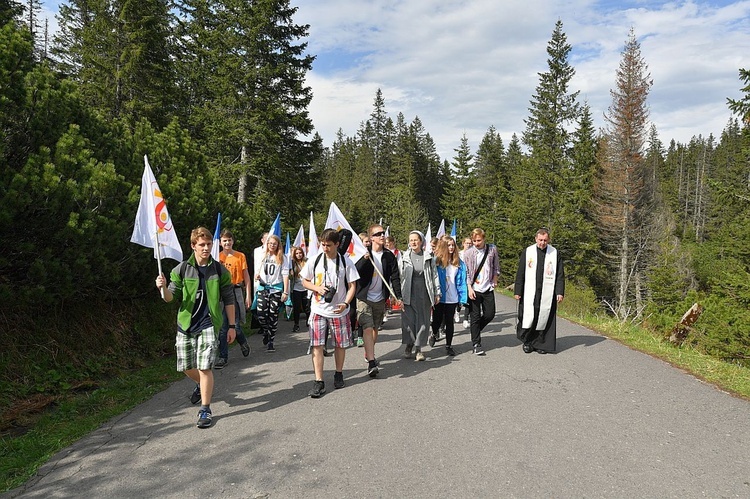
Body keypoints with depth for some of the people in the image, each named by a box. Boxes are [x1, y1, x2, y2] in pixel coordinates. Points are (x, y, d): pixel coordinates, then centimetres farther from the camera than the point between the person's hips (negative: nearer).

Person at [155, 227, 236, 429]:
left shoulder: (220, 270, -1)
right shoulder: (182, 269, 0)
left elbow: (228, 299, 4)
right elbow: (171, 297, 0)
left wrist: (232, 326, 4)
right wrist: (163, 288, -22)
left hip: (209, 324, -2)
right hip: (185, 323, 3)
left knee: (204, 367, -10)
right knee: (186, 367, 11)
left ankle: (205, 409, 5)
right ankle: (202, 385, 45)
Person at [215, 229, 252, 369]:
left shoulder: (240, 256, 3)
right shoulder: (217, 256, 7)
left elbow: (246, 276, 4)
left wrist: (248, 295, 0)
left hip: (235, 291, -1)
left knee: (235, 324, -2)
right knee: (222, 326, 0)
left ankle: (243, 343, 30)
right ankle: (223, 357, 8)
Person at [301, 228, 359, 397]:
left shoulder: (346, 262, -4)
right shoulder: (314, 261, -1)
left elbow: (352, 286, -2)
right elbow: (305, 282, 9)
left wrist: (345, 304, -18)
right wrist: (317, 288, -11)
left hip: (339, 311, 0)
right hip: (318, 310, 0)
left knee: (341, 344, 10)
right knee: (317, 345, -5)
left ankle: (339, 374, 31)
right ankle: (319, 381, 0)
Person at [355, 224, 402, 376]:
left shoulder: (389, 256, 4)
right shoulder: (363, 254, -5)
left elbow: (395, 276, 3)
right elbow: (355, 272, -13)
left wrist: (398, 296, -6)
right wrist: (364, 260, -28)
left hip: (380, 299, 4)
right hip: (364, 298, -4)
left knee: (375, 328, 16)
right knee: (367, 328, -14)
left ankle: (368, 354, 35)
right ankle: (371, 362, -16)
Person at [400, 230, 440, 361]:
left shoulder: (428, 257, 5)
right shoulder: (404, 257, 2)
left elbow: (434, 275, 9)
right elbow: (399, 276, 3)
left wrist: (437, 293, 6)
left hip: (424, 294, 1)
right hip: (408, 294, -1)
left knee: (423, 320, 3)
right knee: (408, 320, 1)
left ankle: (418, 348, 12)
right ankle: (409, 345, 20)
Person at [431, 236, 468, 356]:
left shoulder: (458, 263, 1)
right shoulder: (436, 260, -9)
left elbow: (461, 282, 2)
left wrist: (462, 298, -2)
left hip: (452, 298, 2)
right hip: (438, 297, -2)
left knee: (449, 322, 10)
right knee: (437, 320, 9)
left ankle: (449, 345, 24)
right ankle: (434, 334, 42)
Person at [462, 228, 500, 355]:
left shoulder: (492, 249, 1)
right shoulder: (468, 253, -6)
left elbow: (496, 267, 11)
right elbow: (465, 273, -5)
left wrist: (494, 281, 7)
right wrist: (469, 288, -12)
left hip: (488, 288, 3)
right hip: (474, 289, -3)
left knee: (490, 314, 6)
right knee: (475, 317, 0)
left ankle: (476, 329, 32)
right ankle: (476, 344, 9)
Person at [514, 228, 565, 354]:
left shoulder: (555, 253, 3)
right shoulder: (527, 252, 2)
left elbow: (560, 275, 4)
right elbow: (520, 274, 3)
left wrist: (560, 292, -3)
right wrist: (517, 291, 0)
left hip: (547, 294, 1)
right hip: (529, 293, 0)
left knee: (544, 318, 4)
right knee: (528, 317, -1)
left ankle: (541, 344, 19)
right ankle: (527, 342, 19)